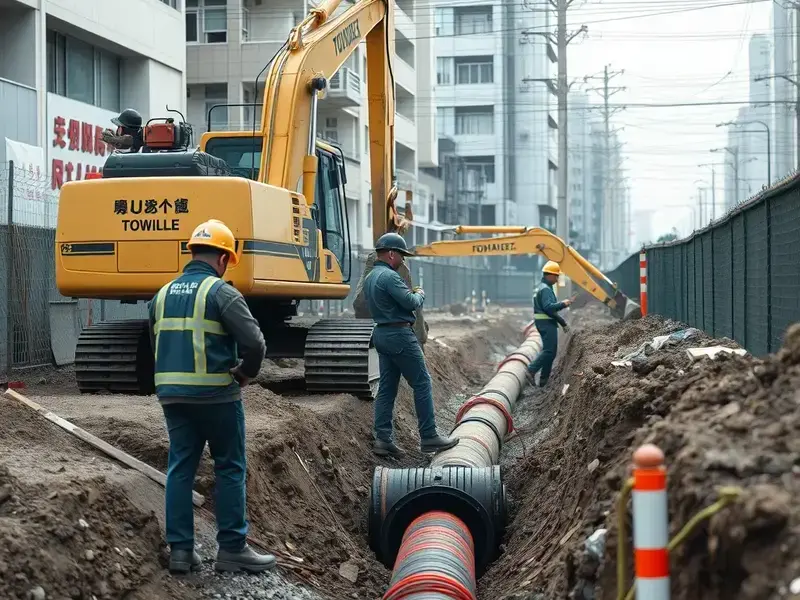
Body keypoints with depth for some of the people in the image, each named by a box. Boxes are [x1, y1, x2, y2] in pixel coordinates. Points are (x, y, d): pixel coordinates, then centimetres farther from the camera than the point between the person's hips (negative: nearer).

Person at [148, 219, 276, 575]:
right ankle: (232, 549, 7)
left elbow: (156, 344, 17)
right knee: (229, 469, 4)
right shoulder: (221, 292, -9)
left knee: (180, 467, 10)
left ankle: (180, 549, 10)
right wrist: (246, 373, 0)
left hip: (171, 393, 6)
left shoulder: (163, 295, 12)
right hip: (215, 394, -6)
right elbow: (255, 343, -17)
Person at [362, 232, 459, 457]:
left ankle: (382, 439, 6)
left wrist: (410, 293, 14)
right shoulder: (389, 276, -16)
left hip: (381, 334, 10)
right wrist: (420, 294, 2)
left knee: (387, 387, 9)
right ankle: (429, 437, -2)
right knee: (422, 384, -3)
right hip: (399, 334, -10)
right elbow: (411, 302, -19)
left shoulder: (370, 278, 15)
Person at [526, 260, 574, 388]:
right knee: (549, 350, -13)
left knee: (550, 351, 11)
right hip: (547, 324, -11)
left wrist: (563, 322, 23)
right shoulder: (545, 289, -14)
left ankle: (544, 379, 11)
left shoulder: (544, 288, 20)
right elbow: (548, 307, -27)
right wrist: (563, 304, -19)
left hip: (547, 323, 11)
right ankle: (531, 371, -17)